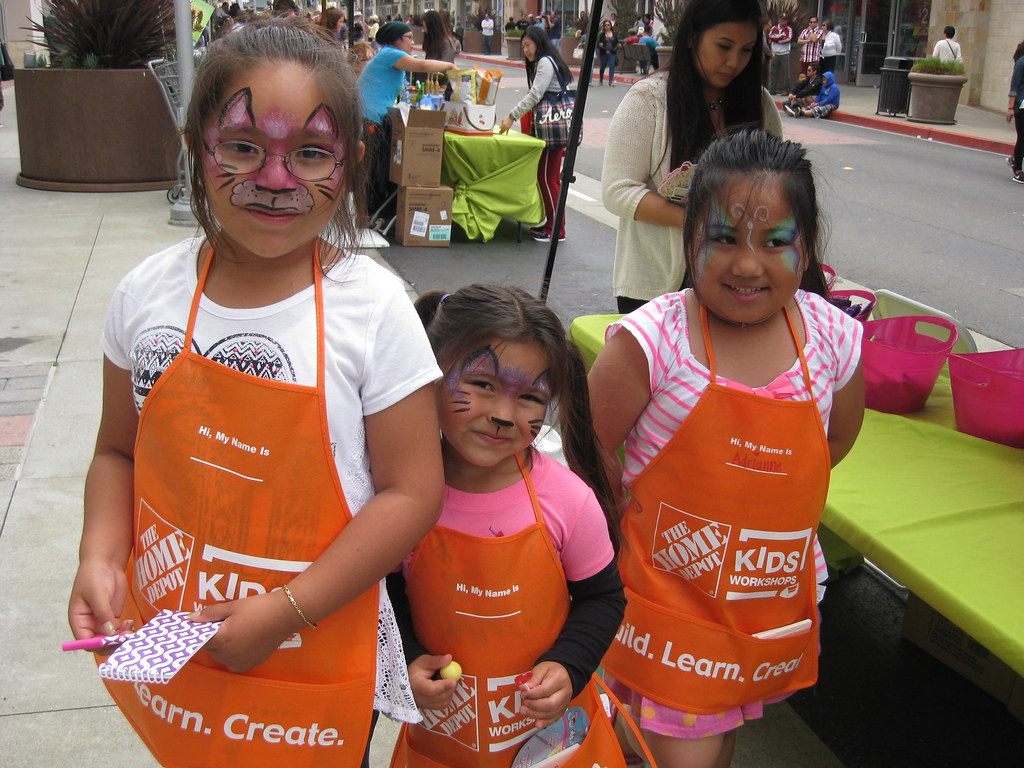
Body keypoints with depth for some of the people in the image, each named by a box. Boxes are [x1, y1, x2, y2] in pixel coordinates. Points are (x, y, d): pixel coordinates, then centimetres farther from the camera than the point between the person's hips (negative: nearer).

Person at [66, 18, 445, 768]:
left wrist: (285, 612, -17)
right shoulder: (147, 294, -4)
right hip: (164, 644, 4)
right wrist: (100, 557, -11)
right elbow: (118, 452, 7)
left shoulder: (372, 307, -15)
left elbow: (410, 492, -14)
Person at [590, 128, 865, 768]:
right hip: (670, 596, -4)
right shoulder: (652, 339, -22)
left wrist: (764, 504, 4)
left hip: (776, 606, 5)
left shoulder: (835, 339, -10)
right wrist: (639, 524, -6)